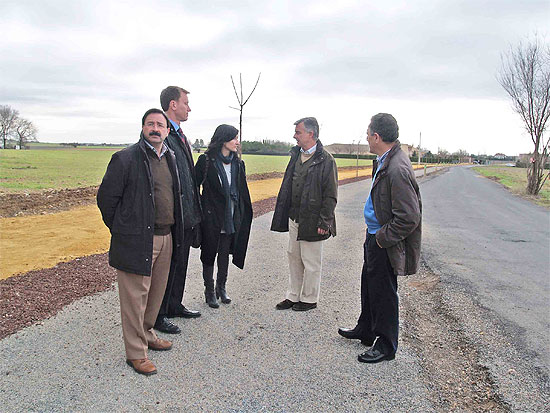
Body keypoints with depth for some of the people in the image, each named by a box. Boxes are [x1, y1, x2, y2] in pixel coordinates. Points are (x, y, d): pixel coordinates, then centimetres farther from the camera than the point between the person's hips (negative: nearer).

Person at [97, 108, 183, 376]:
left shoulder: (170, 158, 12)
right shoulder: (125, 159, -9)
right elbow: (106, 197, -6)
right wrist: (121, 230, -1)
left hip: (166, 238, 7)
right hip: (137, 241, -7)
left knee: (156, 292, 18)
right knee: (135, 297, 2)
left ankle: (147, 334, 38)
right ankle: (136, 352, 15)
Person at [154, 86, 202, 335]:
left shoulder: (181, 136, 15)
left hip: (187, 215, 9)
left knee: (180, 263, 19)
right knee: (165, 266, 3)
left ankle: (174, 305, 35)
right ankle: (158, 315, 18)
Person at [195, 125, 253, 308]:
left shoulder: (238, 163, 7)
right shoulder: (206, 161, -8)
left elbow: (242, 191, 12)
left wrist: (244, 214, 10)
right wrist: (200, 209, -9)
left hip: (231, 217, 5)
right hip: (211, 217, -4)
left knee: (225, 253, 14)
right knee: (209, 253, 6)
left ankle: (221, 287, 29)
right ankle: (209, 291, 19)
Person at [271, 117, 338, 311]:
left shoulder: (326, 160, -13)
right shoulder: (296, 155, 9)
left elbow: (330, 196, -13)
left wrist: (324, 222, -16)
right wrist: (283, 214, 12)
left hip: (312, 221, -7)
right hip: (294, 218, 7)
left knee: (311, 263, 7)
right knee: (294, 258, 16)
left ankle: (309, 299, 24)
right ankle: (293, 296, 31)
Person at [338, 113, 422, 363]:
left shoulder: (397, 169, -27)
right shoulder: (384, 161, 4)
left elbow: (409, 218, -27)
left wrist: (382, 239, -18)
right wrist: (375, 237, 13)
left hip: (385, 244, -10)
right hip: (374, 237, 10)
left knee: (383, 294, 6)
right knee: (369, 286, 24)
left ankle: (386, 347, 26)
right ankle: (365, 331, 45)